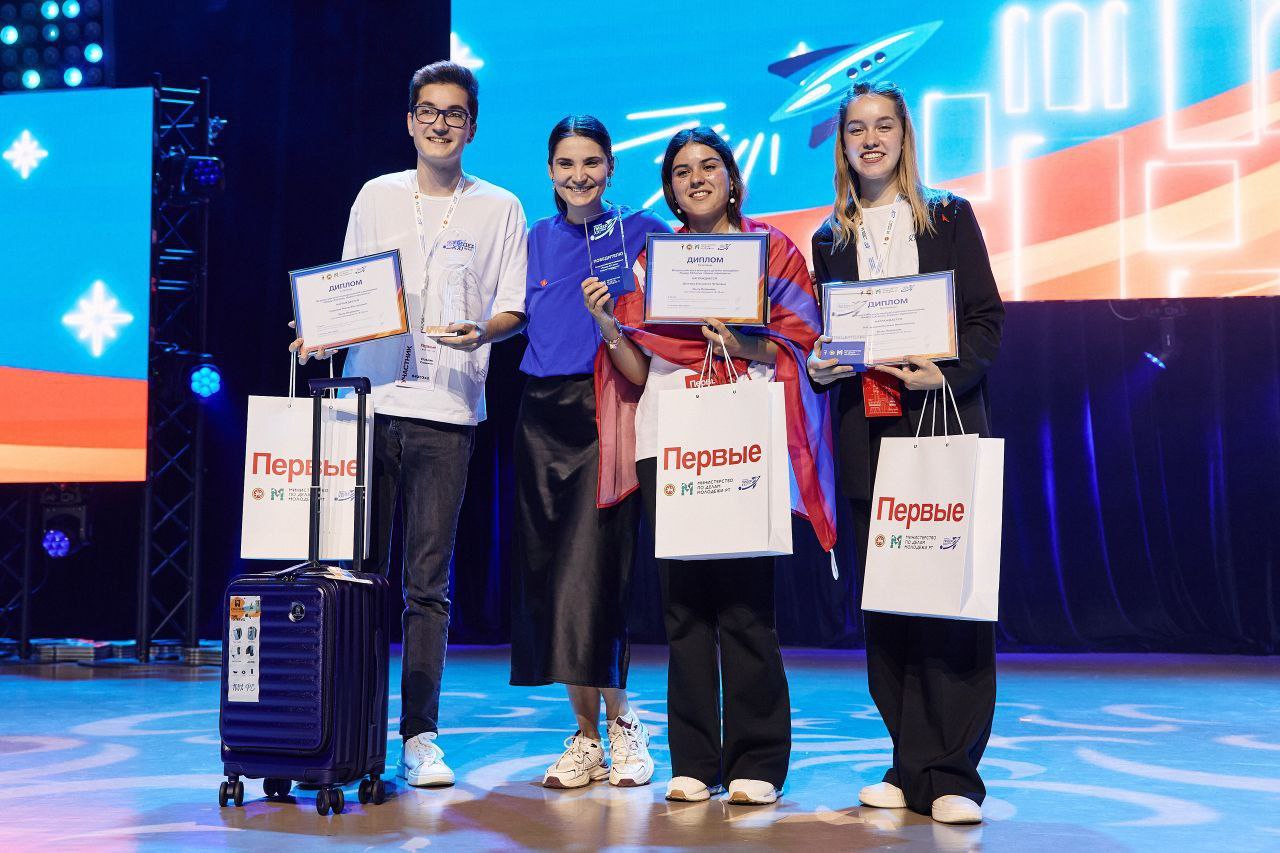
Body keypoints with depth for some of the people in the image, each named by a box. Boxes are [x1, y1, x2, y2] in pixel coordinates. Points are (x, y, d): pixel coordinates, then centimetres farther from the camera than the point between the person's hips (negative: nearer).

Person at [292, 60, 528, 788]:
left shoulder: (500, 208, 8)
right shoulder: (377, 196, 14)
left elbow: (515, 311, 5)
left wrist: (480, 332, -15)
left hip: (446, 409, -2)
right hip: (368, 399, 2)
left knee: (429, 581, -2)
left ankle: (419, 735, 4)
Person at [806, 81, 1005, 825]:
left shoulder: (949, 217, 7)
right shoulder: (831, 238, 15)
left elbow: (988, 321, 2)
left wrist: (946, 375, -15)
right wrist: (818, 366, -4)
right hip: (866, 435, 3)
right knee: (883, 602, 3)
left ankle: (954, 773, -2)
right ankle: (911, 765, 12)